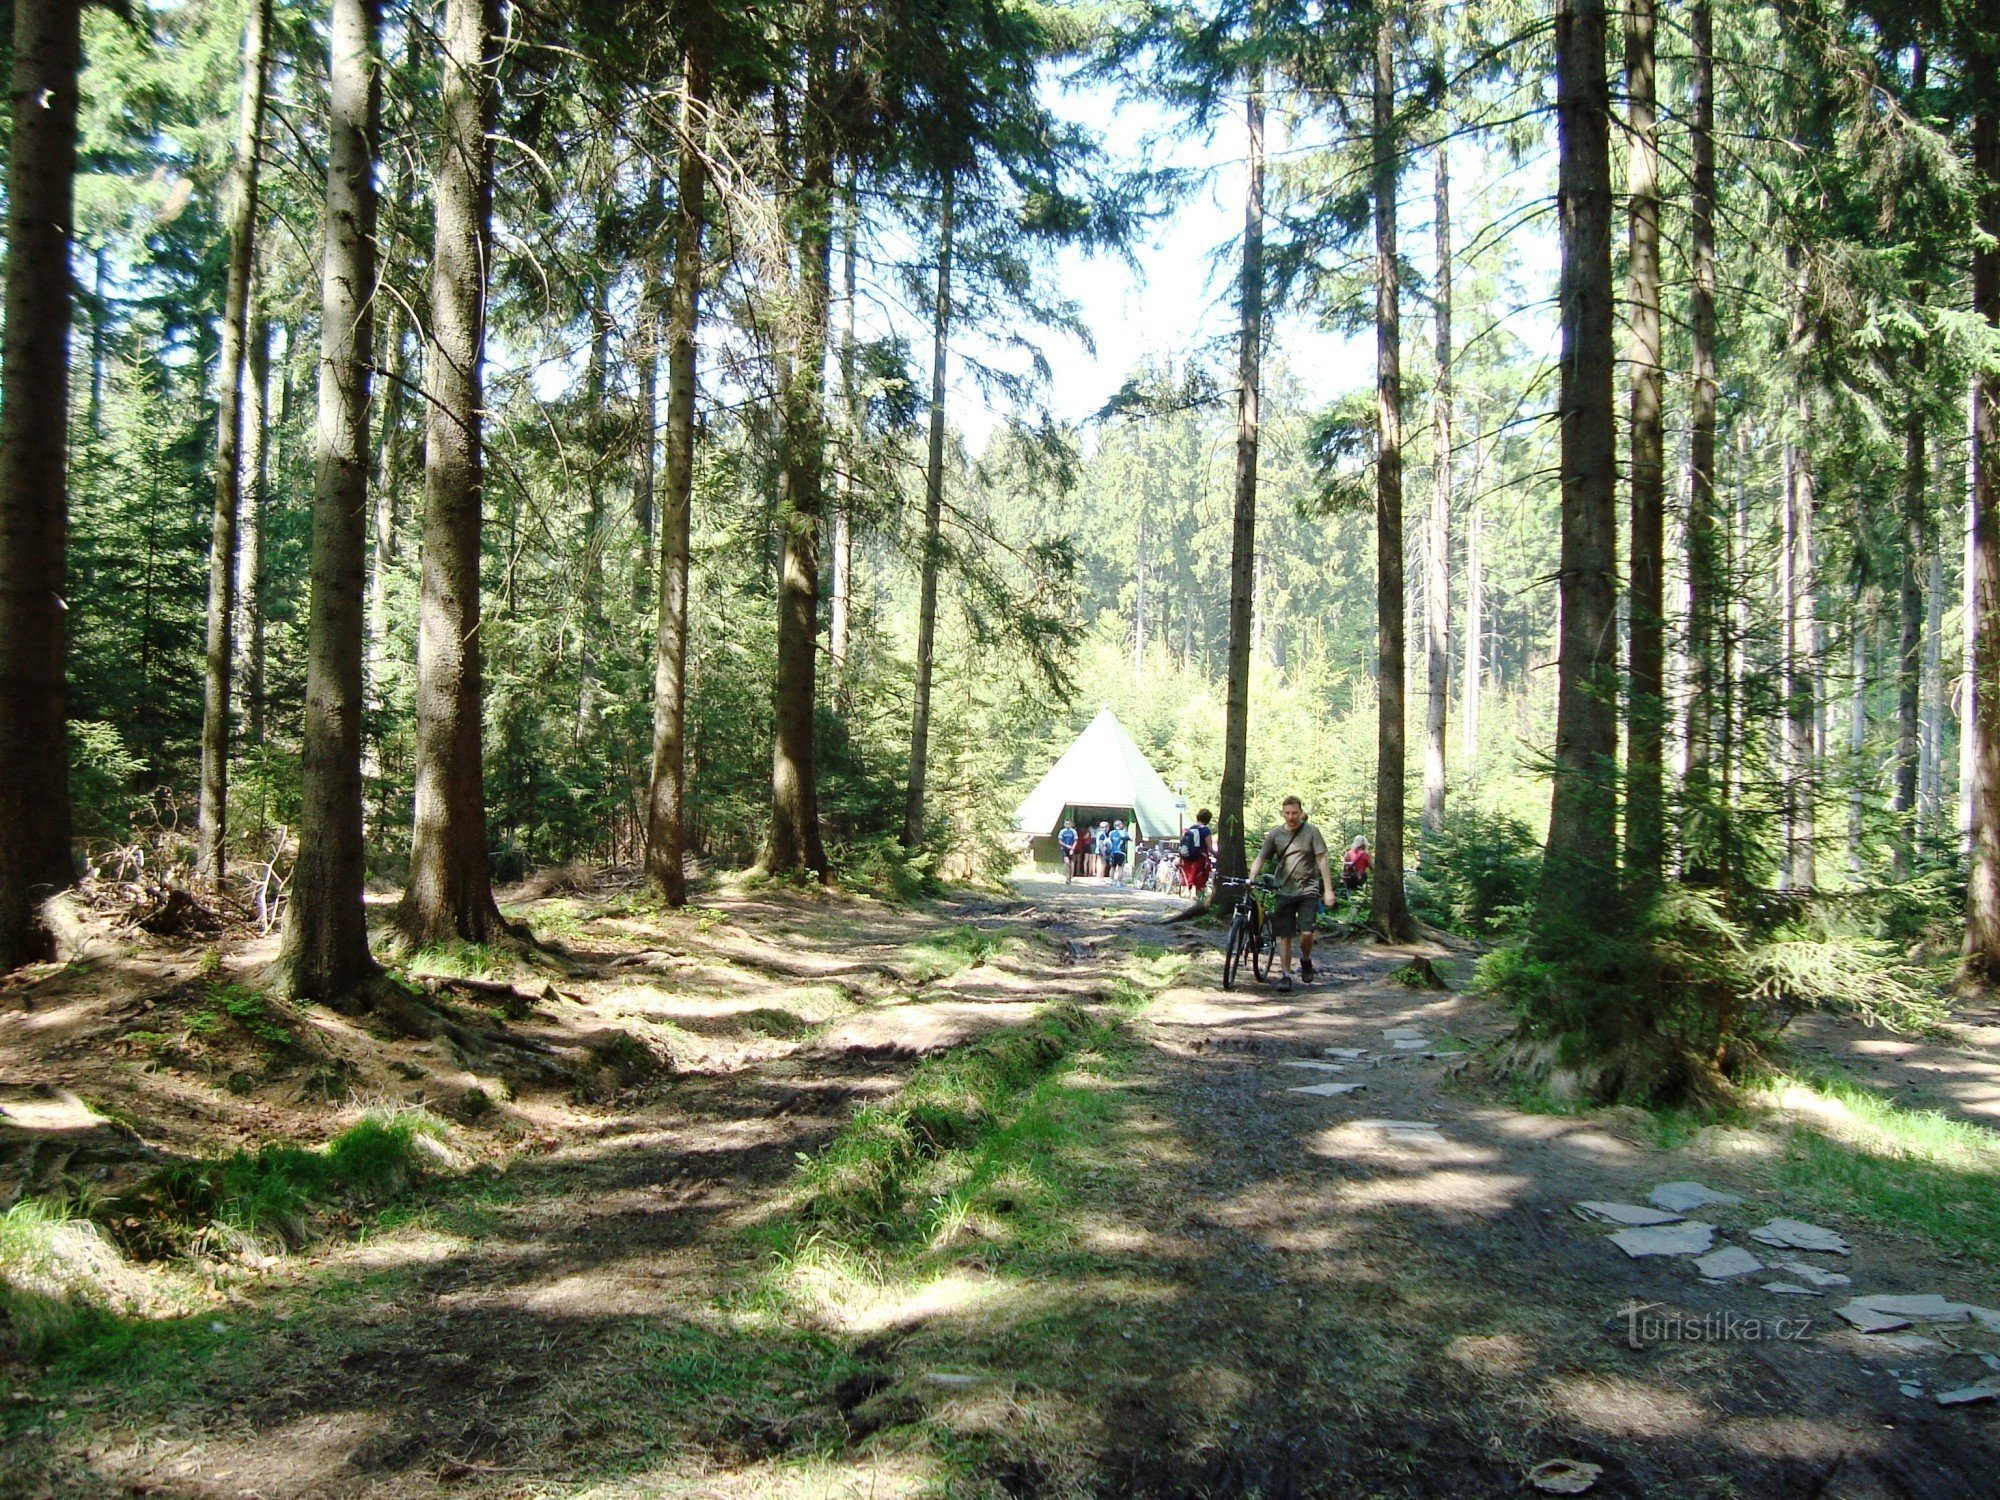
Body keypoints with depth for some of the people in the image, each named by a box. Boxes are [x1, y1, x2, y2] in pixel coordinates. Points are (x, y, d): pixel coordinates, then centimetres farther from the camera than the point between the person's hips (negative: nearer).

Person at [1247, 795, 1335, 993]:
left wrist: (1328, 890, -7)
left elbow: (1322, 860, -2)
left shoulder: (1311, 832, -1)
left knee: (1306, 932, -12)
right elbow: (1261, 858, 6)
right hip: (1284, 892, 2)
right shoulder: (1275, 834, 5)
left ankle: (1305, 960, 18)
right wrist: (1250, 880, -11)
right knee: (1284, 935, 1)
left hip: (1308, 890, -2)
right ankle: (1285, 975, 10)